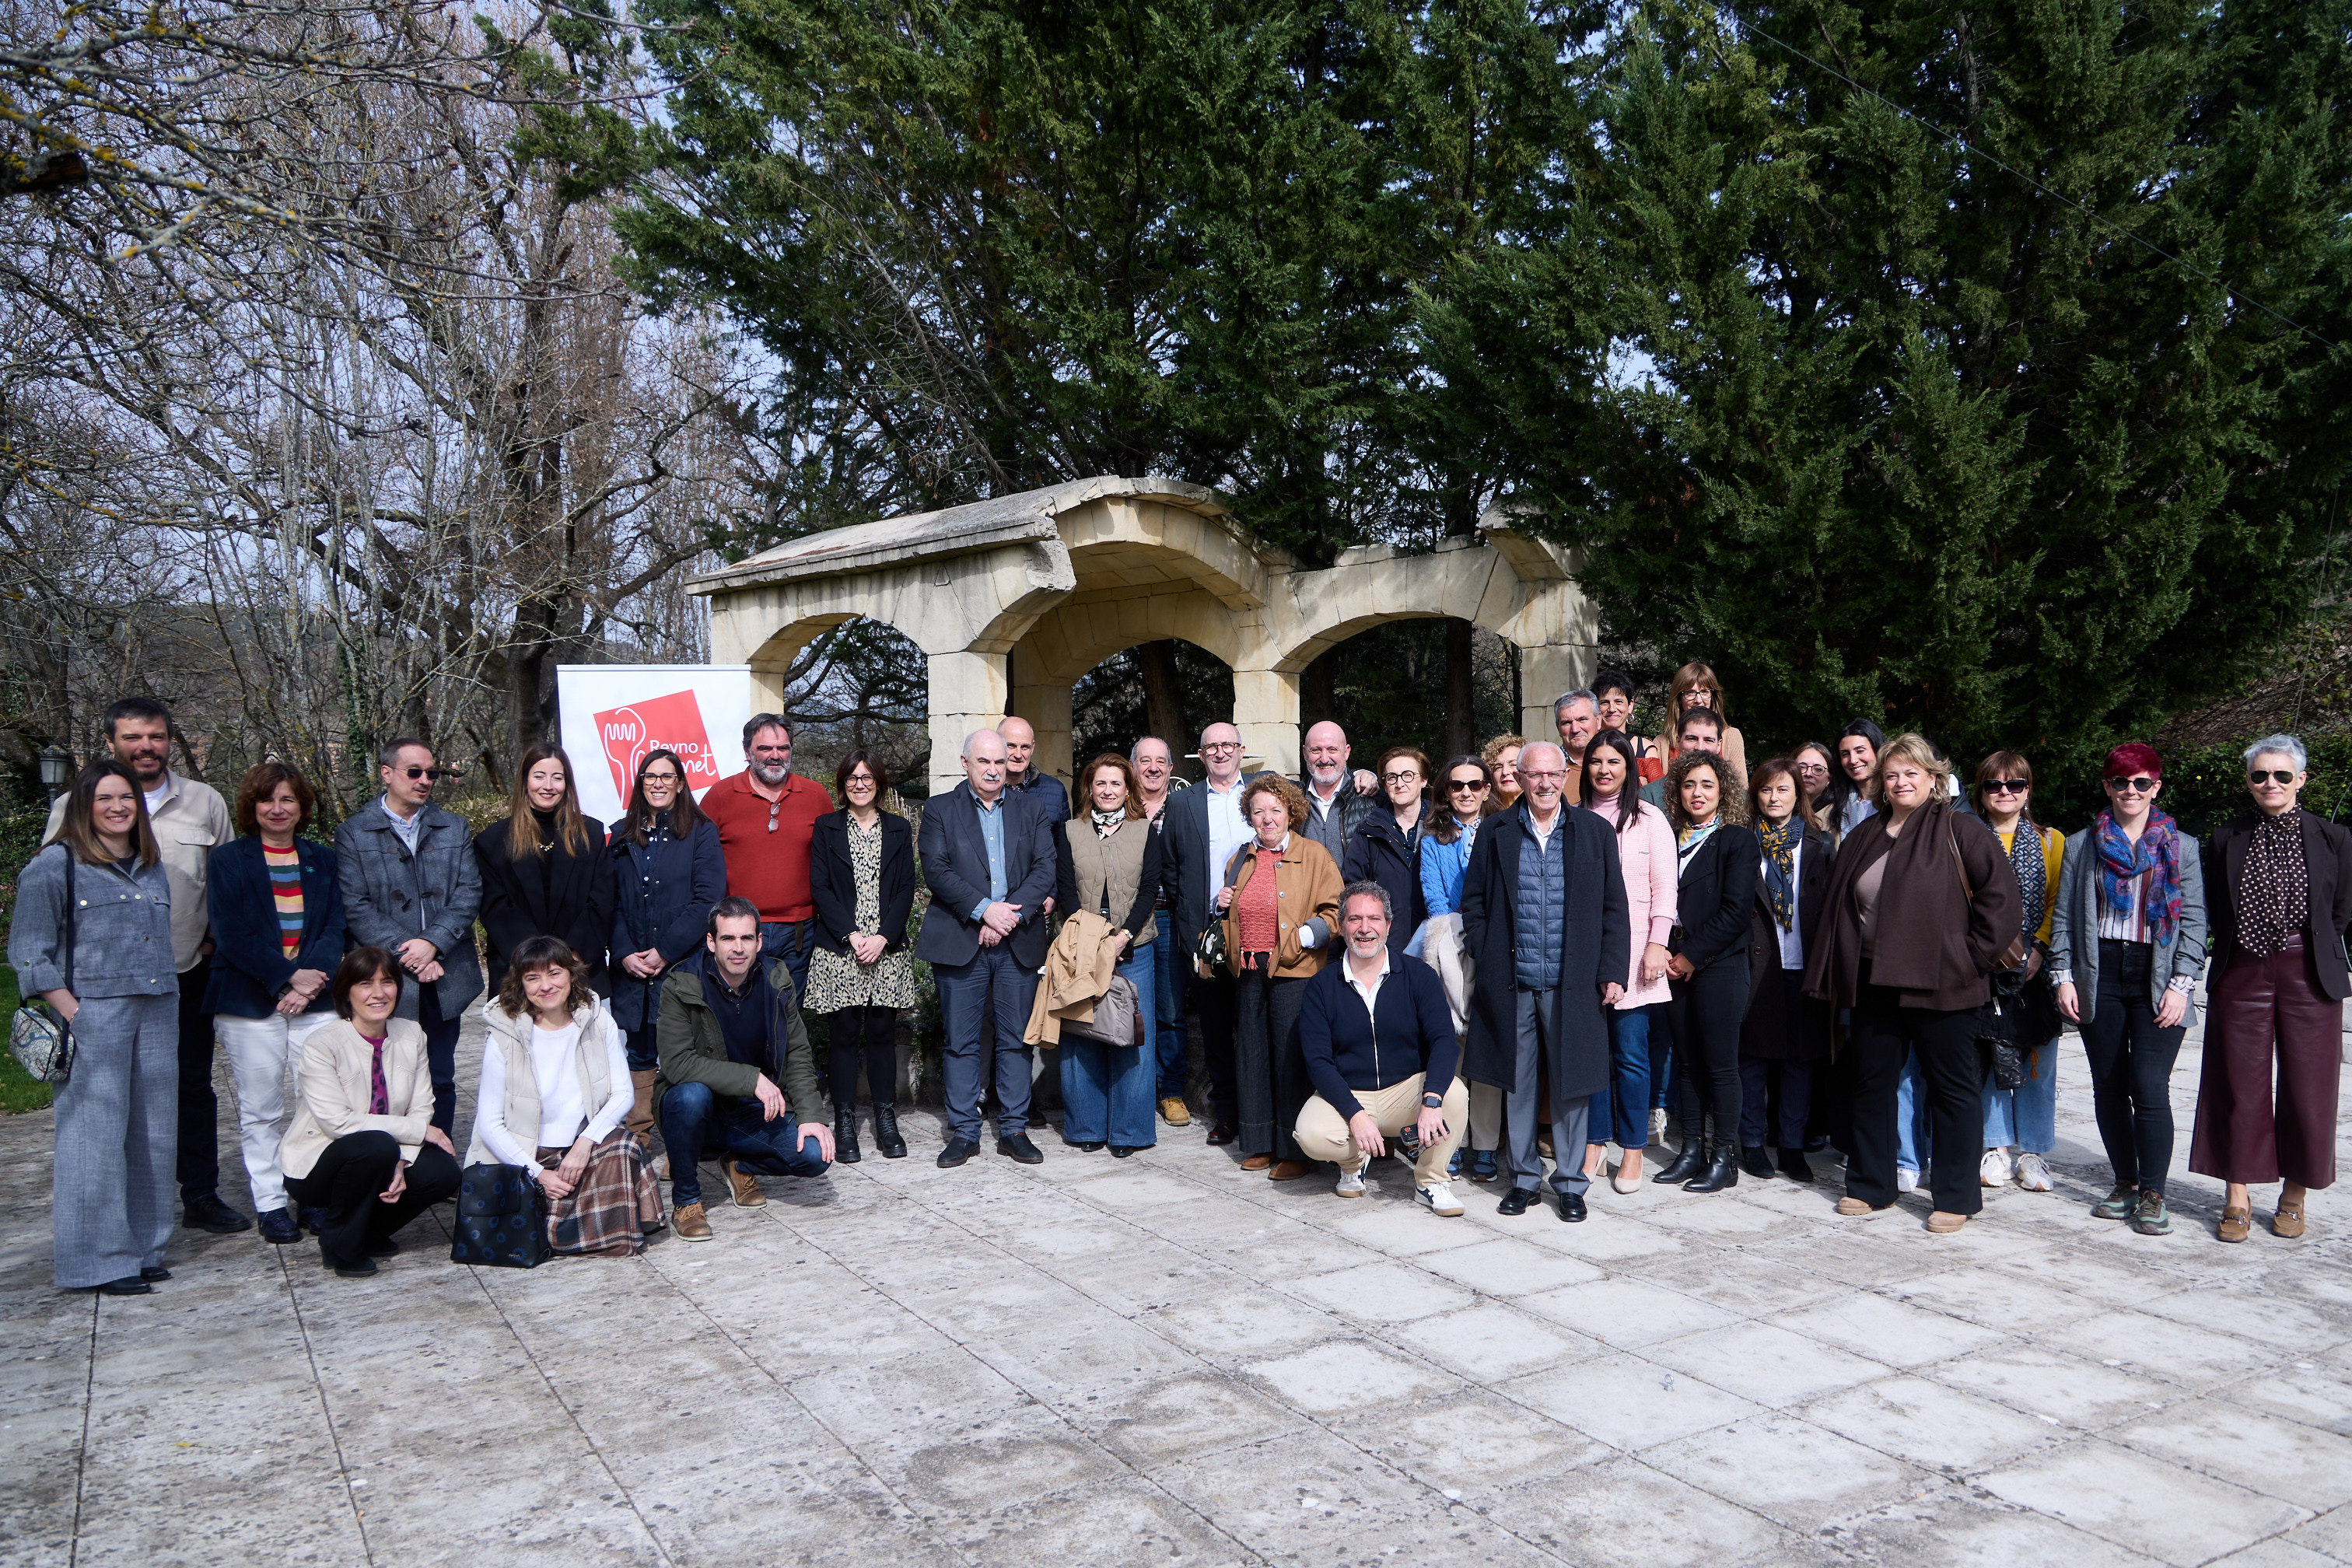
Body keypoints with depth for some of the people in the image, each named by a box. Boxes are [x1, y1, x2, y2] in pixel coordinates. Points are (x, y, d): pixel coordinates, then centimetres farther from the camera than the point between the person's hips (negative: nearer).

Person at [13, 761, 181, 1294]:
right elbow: (29, 953, -6)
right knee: (96, 1134, -3)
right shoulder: (55, 865, -3)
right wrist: (72, 1015, -13)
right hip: (94, 1016, -6)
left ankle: (144, 1249, 18)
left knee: (151, 1132, 8)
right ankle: (101, 1261, 5)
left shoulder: (152, 867, 17)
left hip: (158, 1015, 6)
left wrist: (169, 1001, 15)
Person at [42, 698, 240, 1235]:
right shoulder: (74, 807, 0)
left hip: (187, 970, 2)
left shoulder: (205, 802, 6)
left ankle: (201, 1196, 19)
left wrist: (215, 935, 5)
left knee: (194, 1085, 9)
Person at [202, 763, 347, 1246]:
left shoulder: (321, 858, 13)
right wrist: (287, 978, -14)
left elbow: (334, 928, 6)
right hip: (250, 1002, -2)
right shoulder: (229, 859, 4)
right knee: (261, 1111, 4)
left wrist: (312, 979, -11)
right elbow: (232, 934, -5)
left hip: (315, 1000, 2)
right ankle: (270, 1204, 12)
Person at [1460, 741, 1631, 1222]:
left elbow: (1613, 909, 5)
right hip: (1512, 983, 1)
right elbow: (1474, 902, 8)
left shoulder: (1595, 832, 5)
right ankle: (1524, 1178, 22)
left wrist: (1613, 972, -2)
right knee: (1517, 1083, 9)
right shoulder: (1495, 834, 6)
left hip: (1573, 983, -1)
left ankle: (1570, 1182, 18)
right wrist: (1485, 962, -1)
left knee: (1572, 1083, 5)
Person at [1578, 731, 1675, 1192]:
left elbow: (1665, 887, 0)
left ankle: (1633, 1150, 10)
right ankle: (1595, 1142, 16)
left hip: (1632, 954, -2)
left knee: (1630, 1054, -2)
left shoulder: (1649, 819, 4)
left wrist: (1658, 944, -8)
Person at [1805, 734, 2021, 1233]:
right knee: (1871, 1083, 10)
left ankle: (1956, 1197, 12)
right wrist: (1836, 976, 14)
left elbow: (1998, 889, -10)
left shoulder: (1960, 830, -4)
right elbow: (1839, 907, 21)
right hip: (1874, 983, 6)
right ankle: (1871, 1186, 22)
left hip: (1939, 984, -6)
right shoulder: (1863, 839, 15)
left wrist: (1975, 953, -10)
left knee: (1952, 1087, 3)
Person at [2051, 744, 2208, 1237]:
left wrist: (2180, 985, -5)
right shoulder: (2081, 846, 11)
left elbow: (2193, 920, 4)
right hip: (2100, 978, 2)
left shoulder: (2182, 847, 7)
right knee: (2109, 1086, 6)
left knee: (2149, 1086, -10)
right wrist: (2063, 977, 1)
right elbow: (2063, 916, 10)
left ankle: (2152, 1196, -1)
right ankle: (2126, 1183, 18)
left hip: (2156, 979, -2)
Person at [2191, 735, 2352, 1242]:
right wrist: (2251, 940, 3)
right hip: (2242, 973, 0)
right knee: (2240, 1086, 2)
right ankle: (2237, 1197, 11)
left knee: (2307, 1087, 4)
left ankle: (2295, 1195, 19)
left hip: (2309, 975, 0)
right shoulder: (2227, 838, 4)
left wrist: (2306, 948, 5)